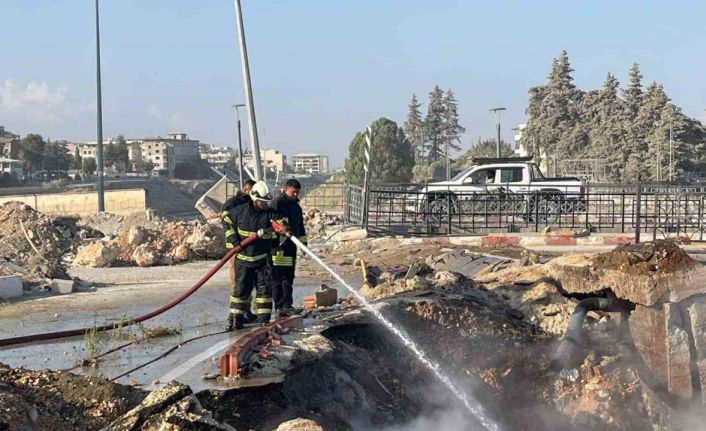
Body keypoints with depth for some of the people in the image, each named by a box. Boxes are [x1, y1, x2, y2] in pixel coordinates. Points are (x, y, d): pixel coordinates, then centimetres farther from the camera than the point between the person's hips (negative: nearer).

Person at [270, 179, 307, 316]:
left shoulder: (296, 206, 18)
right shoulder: (277, 203, -9)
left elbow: (300, 225, 26)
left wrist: (303, 242, 21)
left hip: (291, 245, 9)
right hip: (279, 246, -9)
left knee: (289, 278, 11)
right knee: (278, 278, -6)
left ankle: (287, 305, 17)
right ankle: (279, 307, -4)